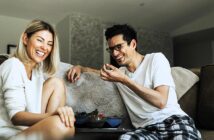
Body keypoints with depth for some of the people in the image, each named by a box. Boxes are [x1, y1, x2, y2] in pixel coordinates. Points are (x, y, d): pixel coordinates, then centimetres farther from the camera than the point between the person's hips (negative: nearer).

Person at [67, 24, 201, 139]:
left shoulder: (156, 59, 1)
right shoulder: (119, 72, 17)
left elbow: (161, 101, -12)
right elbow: (96, 71, 35)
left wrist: (124, 80, -14)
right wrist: (79, 67, 12)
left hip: (173, 120, -3)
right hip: (146, 128, 4)